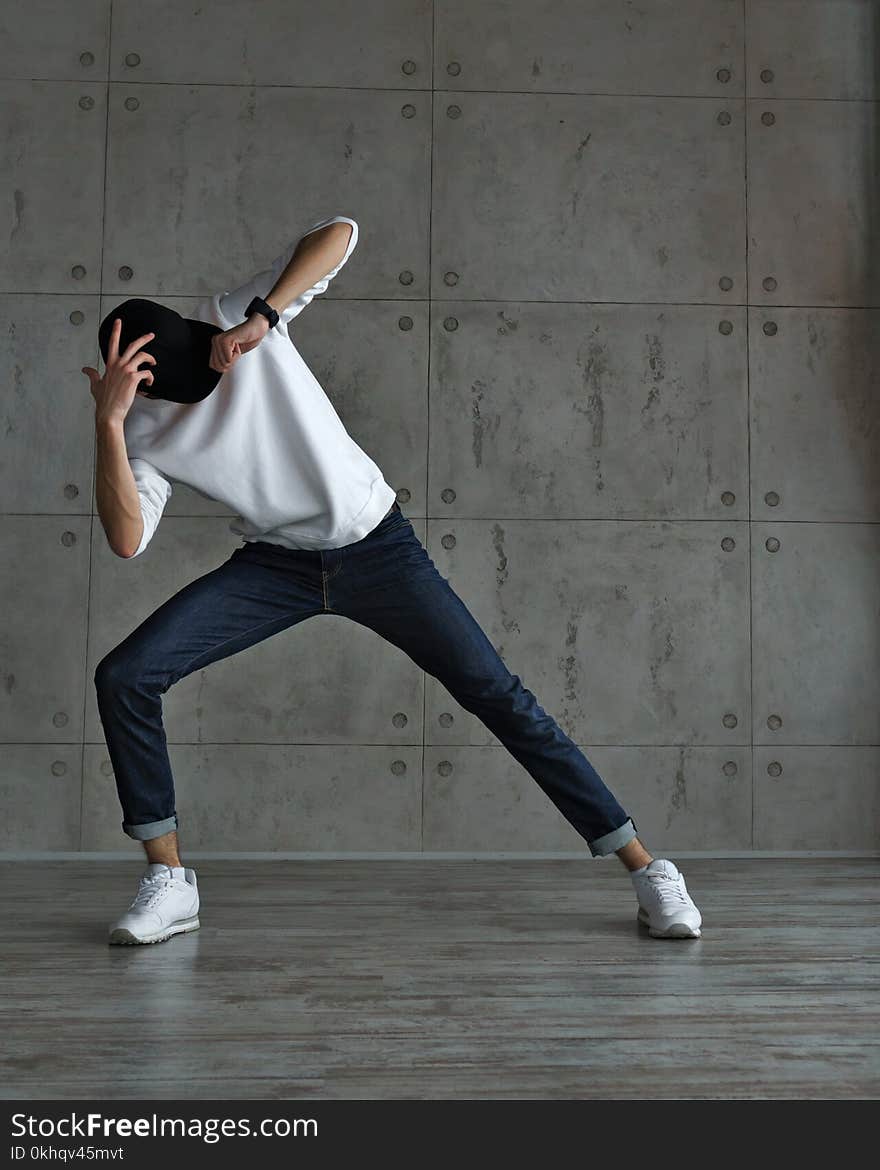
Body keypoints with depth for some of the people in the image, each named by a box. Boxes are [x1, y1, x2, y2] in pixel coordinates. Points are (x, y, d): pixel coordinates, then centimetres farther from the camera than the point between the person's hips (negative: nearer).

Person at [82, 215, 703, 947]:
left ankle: (646, 868, 0)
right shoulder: (146, 431, -7)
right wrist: (107, 423, -30)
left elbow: (340, 234, -20)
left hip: (376, 545, -3)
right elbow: (127, 540, -21)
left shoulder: (231, 318, -12)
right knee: (123, 677, -11)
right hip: (275, 565, 3)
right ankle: (169, 880, 2)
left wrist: (260, 318, -32)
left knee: (494, 692, -9)